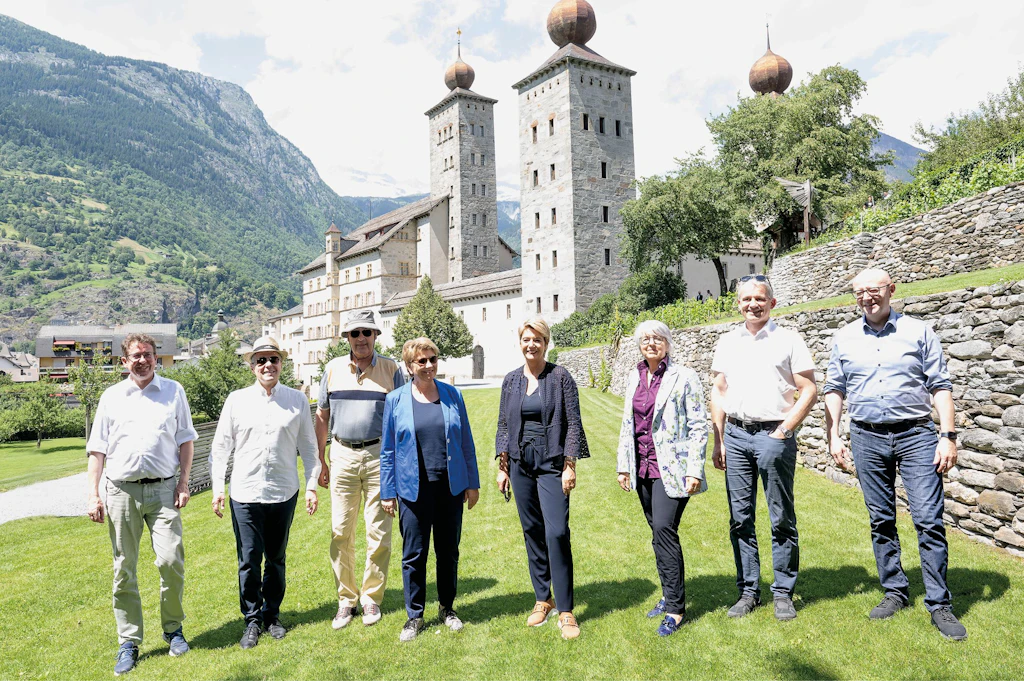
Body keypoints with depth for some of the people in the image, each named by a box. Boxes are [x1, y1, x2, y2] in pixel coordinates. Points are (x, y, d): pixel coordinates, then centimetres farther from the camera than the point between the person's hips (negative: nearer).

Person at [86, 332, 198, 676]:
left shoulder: (173, 391, 7)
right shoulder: (111, 396, 9)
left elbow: (185, 440, 8)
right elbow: (97, 449, 10)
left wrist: (183, 483, 1)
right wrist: (93, 494, 2)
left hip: (162, 489, -1)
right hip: (121, 491, 1)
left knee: (171, 561, -7)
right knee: (124, 569, 6)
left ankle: (173, 628, 14)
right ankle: (128, 642, 19)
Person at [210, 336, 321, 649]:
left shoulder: (297, 400, 2)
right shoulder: (236, 400, 2)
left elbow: (308, 446, 6)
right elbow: (221, 447, 5)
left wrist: (312, 486, 3)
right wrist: (217, 489, 1)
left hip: (284, 493, 1)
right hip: (245, 493, 0)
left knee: (276, 558, 13)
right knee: (249, 559, 4)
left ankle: (272, 614, 30)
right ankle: (252, 620, 21)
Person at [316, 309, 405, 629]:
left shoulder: (391, 369, 2)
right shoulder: (333, 369, 7)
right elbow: (322, 416, 13)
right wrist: (319, 460, 10)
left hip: (379, 454, -1)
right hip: (342, 455, 2)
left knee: (379, 533, 4)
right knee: (341, 532, 5)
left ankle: (371, 598, 20)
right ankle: (346, 599, 20)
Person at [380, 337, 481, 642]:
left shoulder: (452, 395, 2)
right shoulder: (396, 400, -2)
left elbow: (466, 442, 6)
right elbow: (388, 450, 2)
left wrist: (472, 482, 5)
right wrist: (387, 492, 1)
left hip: (450, 487, 2)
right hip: (414, 489, -1)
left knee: (448, 551, 13)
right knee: (414, 554, 6)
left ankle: (447, 608, 32)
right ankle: (414, 616, 24)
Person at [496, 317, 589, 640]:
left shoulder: (560, 376, -4)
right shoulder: (511, 380, 7)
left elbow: (573, 423, -5)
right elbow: (503, 425, 11)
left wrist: (569, 465, -11)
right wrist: (502, 466, 7)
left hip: (551, 464, -4)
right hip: (520, 464, 4)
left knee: (556, 532, -10)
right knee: (532, 532, 10)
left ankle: (565, 610, 4)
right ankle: (542, 599, 26)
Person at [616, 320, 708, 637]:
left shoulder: (683, 376, -6)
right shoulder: (634, 378, 11)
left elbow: (699, 426, -8)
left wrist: (694, 470, -13)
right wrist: (624, 465, 14)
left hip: (671, 467, -6)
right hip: (643, 467, 6)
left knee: (664, 529, -12)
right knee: (658, 533, 12)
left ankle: (675, 608, 0)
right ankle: (670, 595, 26)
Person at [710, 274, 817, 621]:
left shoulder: (789, 340, 0)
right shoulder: (727, 342, 11)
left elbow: (809, 390, -1)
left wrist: (785, 431, -10)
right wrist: (718, 441, 8)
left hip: (773, 436, -3)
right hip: (735, 435, 4)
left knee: (782, 519, 4)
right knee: (740, 518, 8)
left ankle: (783, 593, 18)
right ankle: (748, 591, 20)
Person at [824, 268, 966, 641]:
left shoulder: (918, 332, 1)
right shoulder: (845, 338, 7)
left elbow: (940, 386, 0)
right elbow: (834, 389, 11)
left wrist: (948, 436, -7)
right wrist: (833, 436, 5)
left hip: (916, 435, -2)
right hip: (867, 439, 2)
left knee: (929, 520, -4)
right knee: (881, 520, 10)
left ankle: (940, 605, 8)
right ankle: (895, 591, 24)